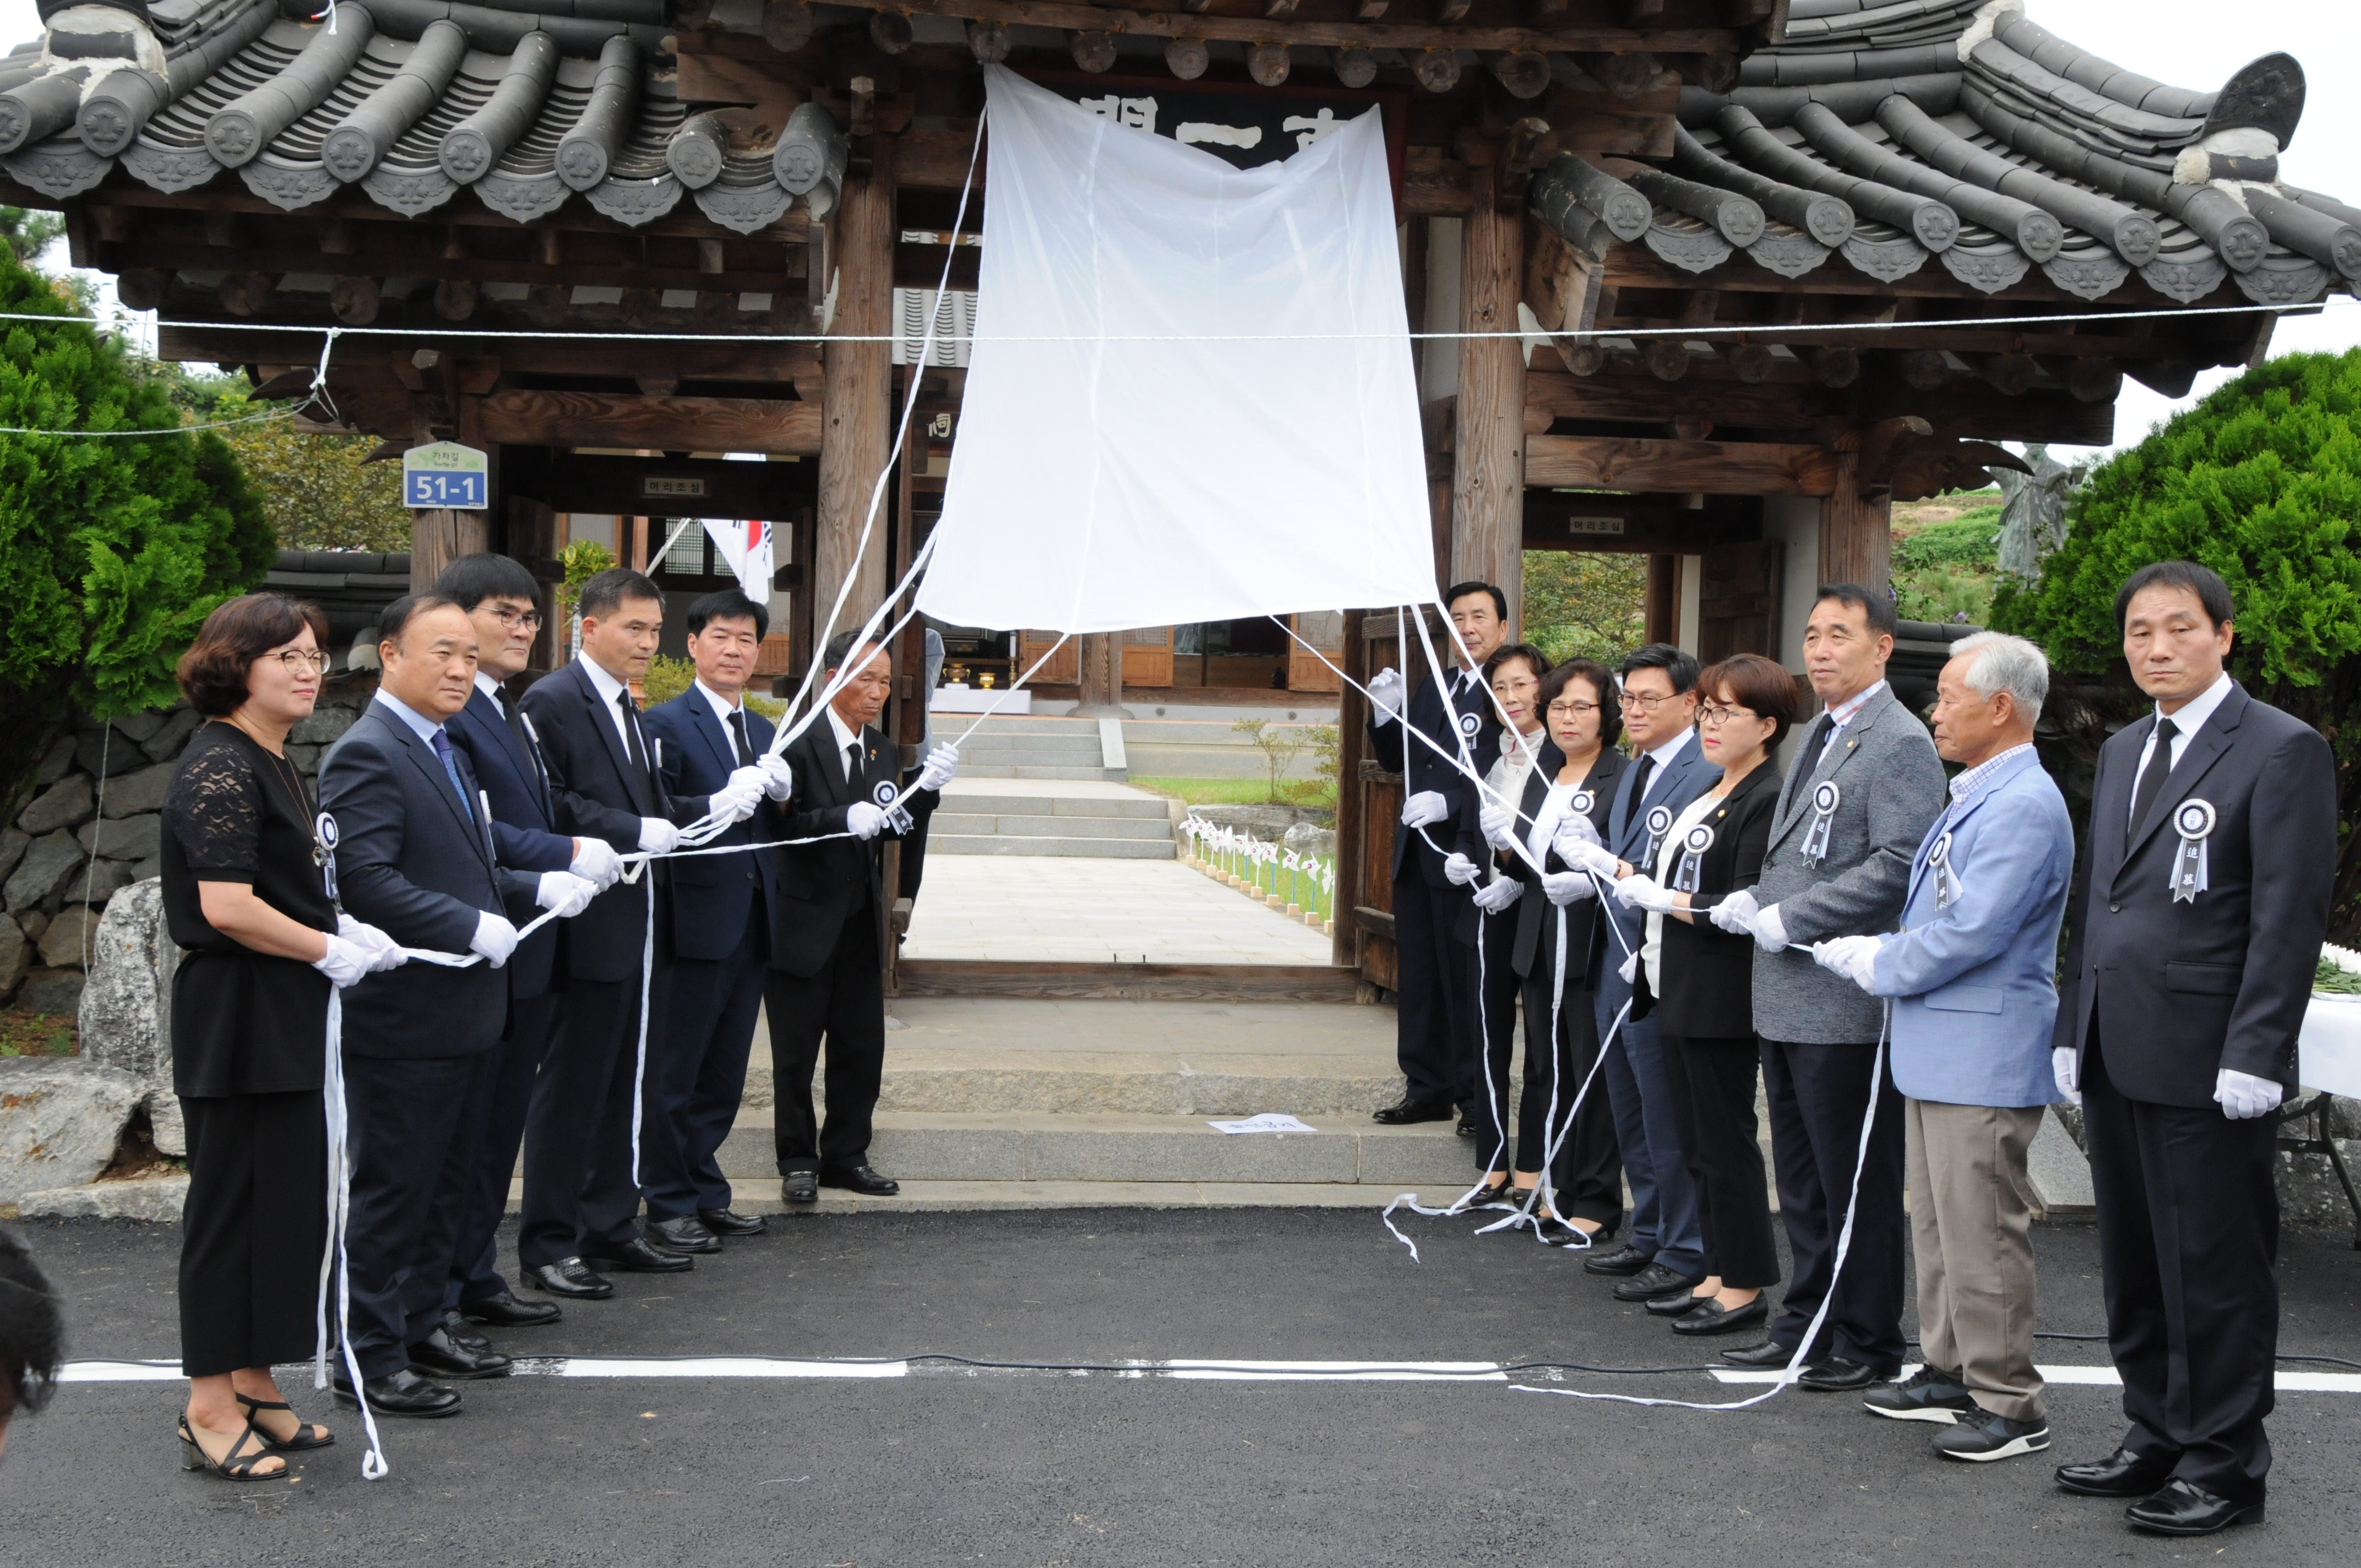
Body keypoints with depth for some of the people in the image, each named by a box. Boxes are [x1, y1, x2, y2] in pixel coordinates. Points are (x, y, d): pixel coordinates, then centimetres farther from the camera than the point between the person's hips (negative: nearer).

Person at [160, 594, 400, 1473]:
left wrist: (343, 928, 8)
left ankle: (254, 1388, 23)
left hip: (285, 1021, 10)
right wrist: (329, 950, -14)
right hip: (239, 1020, -10)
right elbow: (227, 907, -24)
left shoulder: (270, 764, 16)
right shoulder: (219, 769, -16)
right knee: (234, 1201, -2)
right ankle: (211, 1410, 7)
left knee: (285, 1200, 13)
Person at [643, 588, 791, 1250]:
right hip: (697, 920, -7)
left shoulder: (764, 732, 17)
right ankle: (668, 1205, 9)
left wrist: (784, 790, -6)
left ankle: (706, 1193, 25)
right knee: (675, 1071, 1)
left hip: (751, 923, 7)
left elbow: (776, 830, 14)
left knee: (725, 1072, 14)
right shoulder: (666, 724, -6)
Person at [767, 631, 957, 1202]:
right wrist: (845, 821, -31)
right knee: (796, 1048, 5)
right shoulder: (798, 743, -13)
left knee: (862, 1045, 10)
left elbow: (893, 826, 5)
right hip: (805, 920, -6)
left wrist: (925, 790, -11)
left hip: (861, 922, 6)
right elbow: (780, 825, -19)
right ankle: (798, 1161, 17)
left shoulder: (881, 751, 10)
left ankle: (846, 1156, 23)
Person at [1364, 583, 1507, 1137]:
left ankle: (1477, 1099, 9)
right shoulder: (1431, 691, 15)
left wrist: (1448, 804, -26)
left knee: (1467, 982, -1)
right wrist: (1386, 716, 2)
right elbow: (1395, 759, 19)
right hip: (1416, 857, 8)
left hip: (1467, 862, -8)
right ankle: (1428, 1089, 24)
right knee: (1419, 979, 14)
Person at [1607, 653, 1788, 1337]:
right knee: (1699, 1140, 14)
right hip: (1678, 991, 10)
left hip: (1722, 999, -10)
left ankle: (1745, 1287, 7)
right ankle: (1719, 1274, 22)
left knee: (1725, 1139, -2)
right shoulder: (1708, 794, 16)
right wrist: (1631, 876, 10)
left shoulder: (1767, 800, -15)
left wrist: (1660, 899, -15)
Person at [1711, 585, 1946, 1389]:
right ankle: (1807, 1323, 27)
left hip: (1847, 1001, -9)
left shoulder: (1900, 743, -13)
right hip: (1788, 998, 9)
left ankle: (1866, 1342, 13)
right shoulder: (1819, 735, 17)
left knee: (1859, 1185, 2)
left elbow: (1899, 865, -22)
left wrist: (1792, 918, -19)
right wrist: (1755, 900, 6)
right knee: (1802, 1179, 17)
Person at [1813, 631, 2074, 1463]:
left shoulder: (2024, 807, -19)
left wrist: (1875, 964, -10)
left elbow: (1967, 934, -24)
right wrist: (1875, 955, 6)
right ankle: (1951, 1372, 29)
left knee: (1983, 1236, -4)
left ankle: (2009, 1405, 5)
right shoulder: (1975, 796, 14)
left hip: (1983, 1058, -11)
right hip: (1938, 1048, 11)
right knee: (1937, 1226, 18)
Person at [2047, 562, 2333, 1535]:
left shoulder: (2282, 751, -7)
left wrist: (2254, 1054, -17)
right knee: (2135, 1268, 14)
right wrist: (2074, 1029, 13)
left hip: (2207, 1063, -7)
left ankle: (2225, 1470, 12)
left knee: (2215, 1272, 1)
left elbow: (2290, 915, -12)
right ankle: (2157, 1441, 26)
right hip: (2118, 1056, 8)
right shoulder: (2122, 751, 16)